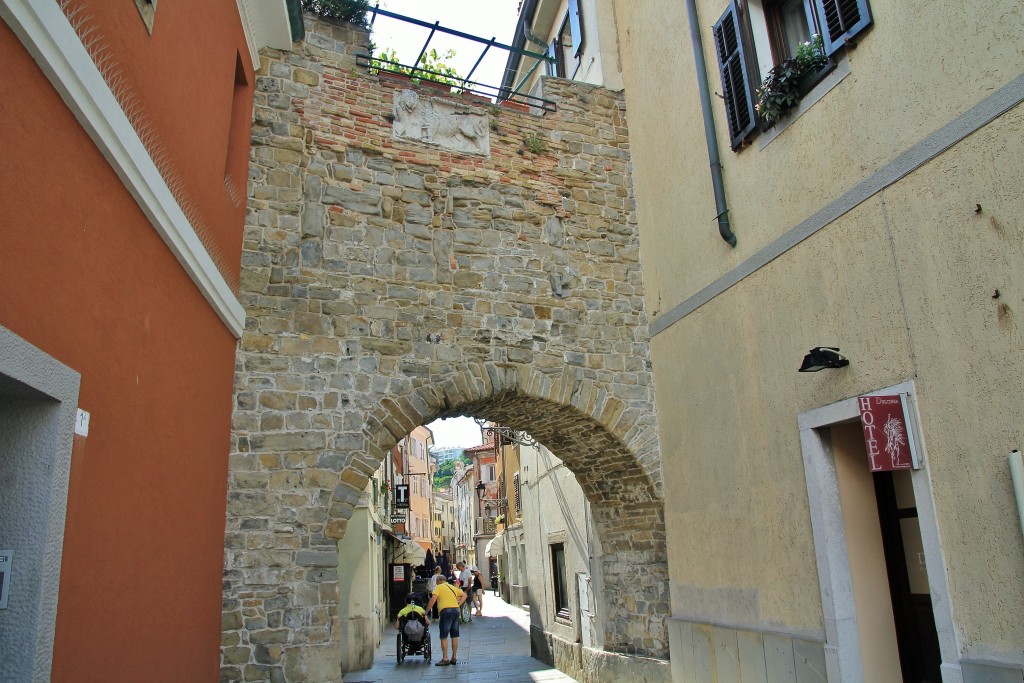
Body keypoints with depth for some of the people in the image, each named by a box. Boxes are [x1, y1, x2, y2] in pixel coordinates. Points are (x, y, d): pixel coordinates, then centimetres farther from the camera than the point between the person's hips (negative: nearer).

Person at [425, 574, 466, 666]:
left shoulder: (439, 587, 4)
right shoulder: (453, 587, 22)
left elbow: (433, 599, -10)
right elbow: (464, 595, 21)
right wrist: (458, 605, 15)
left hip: (446, 611, -7)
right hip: (456, 610, 7)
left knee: (444, 636, -2)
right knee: (455, 635, 12)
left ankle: (445, 659, -5)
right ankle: (454, 658, 16)